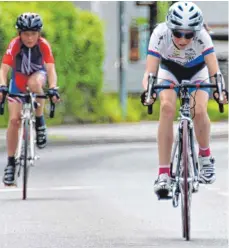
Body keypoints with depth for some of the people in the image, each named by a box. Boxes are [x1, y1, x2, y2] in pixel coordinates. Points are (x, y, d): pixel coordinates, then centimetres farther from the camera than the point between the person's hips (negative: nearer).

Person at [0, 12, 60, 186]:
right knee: (14, 120, -11)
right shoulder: (14, 45, -28)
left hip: (38, 75, 0)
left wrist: (53, 89, -49)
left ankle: (40, 124, -18)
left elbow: (51, 69, -33)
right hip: (18, 80, 0)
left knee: (34, 83, -38)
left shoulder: (44, 45, -26)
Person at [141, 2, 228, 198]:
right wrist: (147, 91, -58)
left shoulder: (202, 36, -35)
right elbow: (150, 72, -37)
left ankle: (205, 156, 6)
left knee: (199, 110, -26)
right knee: (167, 107, -27)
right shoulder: (160, 35, -34)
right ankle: (164, 173, -24)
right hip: (169, 71, 0)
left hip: (197, 73, 0)